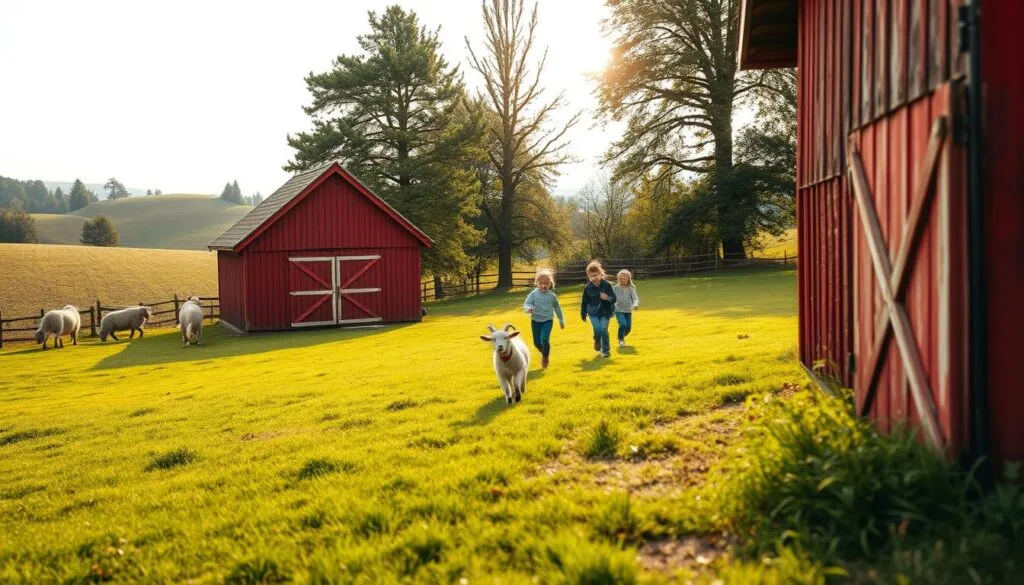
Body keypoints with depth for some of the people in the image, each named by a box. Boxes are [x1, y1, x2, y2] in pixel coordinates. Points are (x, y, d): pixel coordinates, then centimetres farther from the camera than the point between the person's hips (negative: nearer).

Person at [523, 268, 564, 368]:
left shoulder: (552, 295, -3)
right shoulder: (533, 294, -8)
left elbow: (557, 308, 11)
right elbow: (526, 304, -12)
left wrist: (561, 320, 20)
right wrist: (528, 308, -37)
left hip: (548, 320, -1)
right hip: (536, 320, 1)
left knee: (545, 339, -20)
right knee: (537, 342, 6)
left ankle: (545, 358, 3)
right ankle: (544, 353, 39)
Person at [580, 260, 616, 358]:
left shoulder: (607, 285, -7)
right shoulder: (588, 287, -4)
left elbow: (614, 298, -6)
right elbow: (584, 302, 6)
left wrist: (607, 298, -28)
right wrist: (583, 314, 11)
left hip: (605, 312, -1)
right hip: (593, 312, 1)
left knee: (604, 330, -10)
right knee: (597, 330, -13)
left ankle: (606, 350, 8)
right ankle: (597, 342, 22)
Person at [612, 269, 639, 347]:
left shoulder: (631, 289, -3)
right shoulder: (615, 288, -3)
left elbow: (635, 298, -14)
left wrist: (635, 305, -35)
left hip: (628, 311, 2)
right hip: (619, 310, -2)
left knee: (628, 328, 3)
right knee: (623, 324, -22)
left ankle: (622, 337, 36)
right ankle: (620, 340, 1)